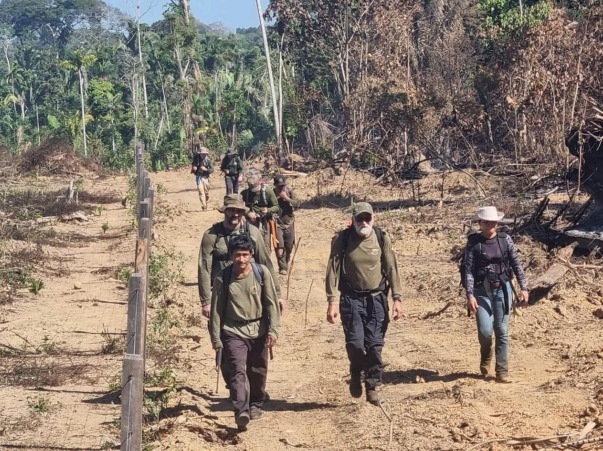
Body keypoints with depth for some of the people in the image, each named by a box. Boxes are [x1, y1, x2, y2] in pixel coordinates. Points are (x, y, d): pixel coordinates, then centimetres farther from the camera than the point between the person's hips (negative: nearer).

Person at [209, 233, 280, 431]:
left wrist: (273, 330, -7)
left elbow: (271, 303, -1)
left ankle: (255, 405, 35)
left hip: (259, 330, 2)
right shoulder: (223, 278, -6)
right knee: (238, 370, -17)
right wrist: (216, 338, 1)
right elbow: (216, 309, 0)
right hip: (233, 331, -2)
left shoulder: (262, 272, -6)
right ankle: (242, 412, -26)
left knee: (258, 371, 13)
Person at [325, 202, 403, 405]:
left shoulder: (382, 238, -1)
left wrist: (397, 298, -4)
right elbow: (333, 270, -6)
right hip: (351, 299, -1)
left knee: (375, 345, 0)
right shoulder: (342, 240, -6)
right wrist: (332, 301, -11)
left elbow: (392, 269, 2)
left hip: (377, 299, 1)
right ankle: (356, 373, 23)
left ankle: (372, 386, 14)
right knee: (355, 343, -8)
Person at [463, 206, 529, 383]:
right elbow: (468, 270, -7)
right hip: (482, 291, -2)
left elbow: (516, 264, 6)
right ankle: (485, 357, 23)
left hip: (502, 290, 2)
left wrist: (524, 287, 1)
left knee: (502, 331, 2)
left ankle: (502, 371, 10)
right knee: (485, 331, -10)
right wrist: (470, 295, -15)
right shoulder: (473, 242, -3)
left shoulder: (505, 239, 3)